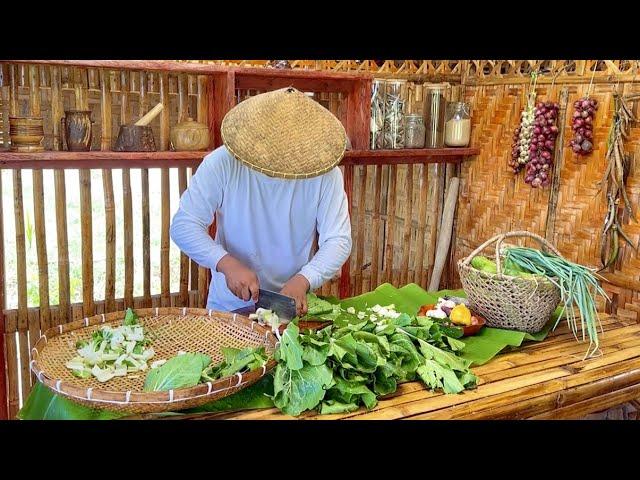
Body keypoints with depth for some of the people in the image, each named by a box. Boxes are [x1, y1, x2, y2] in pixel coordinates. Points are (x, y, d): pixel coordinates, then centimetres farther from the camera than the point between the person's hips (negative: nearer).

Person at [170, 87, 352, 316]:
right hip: (230, 305, 1)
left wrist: (303, 280, -26)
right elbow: (184, 225, -10)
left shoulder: (326, 173, -8)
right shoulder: (222, 164, -10)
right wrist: (227, 264, -25)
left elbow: (338, 240, -8)